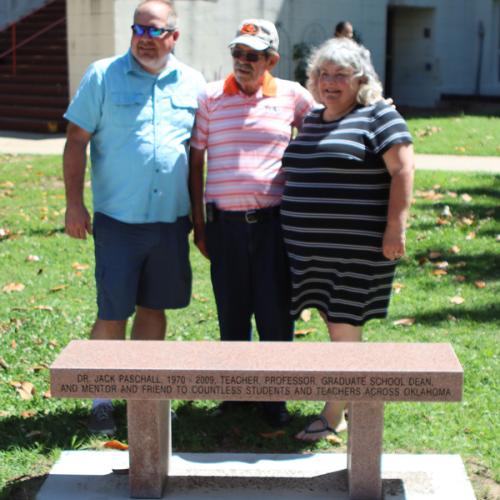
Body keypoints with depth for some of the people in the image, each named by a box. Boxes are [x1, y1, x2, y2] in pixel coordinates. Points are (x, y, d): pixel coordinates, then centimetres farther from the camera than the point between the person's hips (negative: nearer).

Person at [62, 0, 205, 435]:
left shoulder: (192, 83, 7)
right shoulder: (103, 76, -1)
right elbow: (76, 142, -1)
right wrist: (74, 203, -9)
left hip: (171, 219, 3)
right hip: (117, 218, -3)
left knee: (154, 306, 12)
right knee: (112, 313, -1)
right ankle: (101, 400, 13)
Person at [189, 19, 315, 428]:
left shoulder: (292, 95, 4)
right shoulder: (211, 97, 5)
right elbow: (196, 161, 9)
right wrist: (198, 223, 6)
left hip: (273, 220, -1)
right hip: (224, 222, 1)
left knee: (276, 312, 0)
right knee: (231, 311, 9)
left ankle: (274, 397, 15)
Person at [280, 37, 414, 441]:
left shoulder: (378, 115, -5)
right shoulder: (313, 120, 17)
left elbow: (403, 170, -12)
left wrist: (396, 227, -19)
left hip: (356, 246, -7)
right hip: (313, 246, 7)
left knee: (344, 325, -4)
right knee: (337, 325, 13)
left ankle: (334, 415, 5)